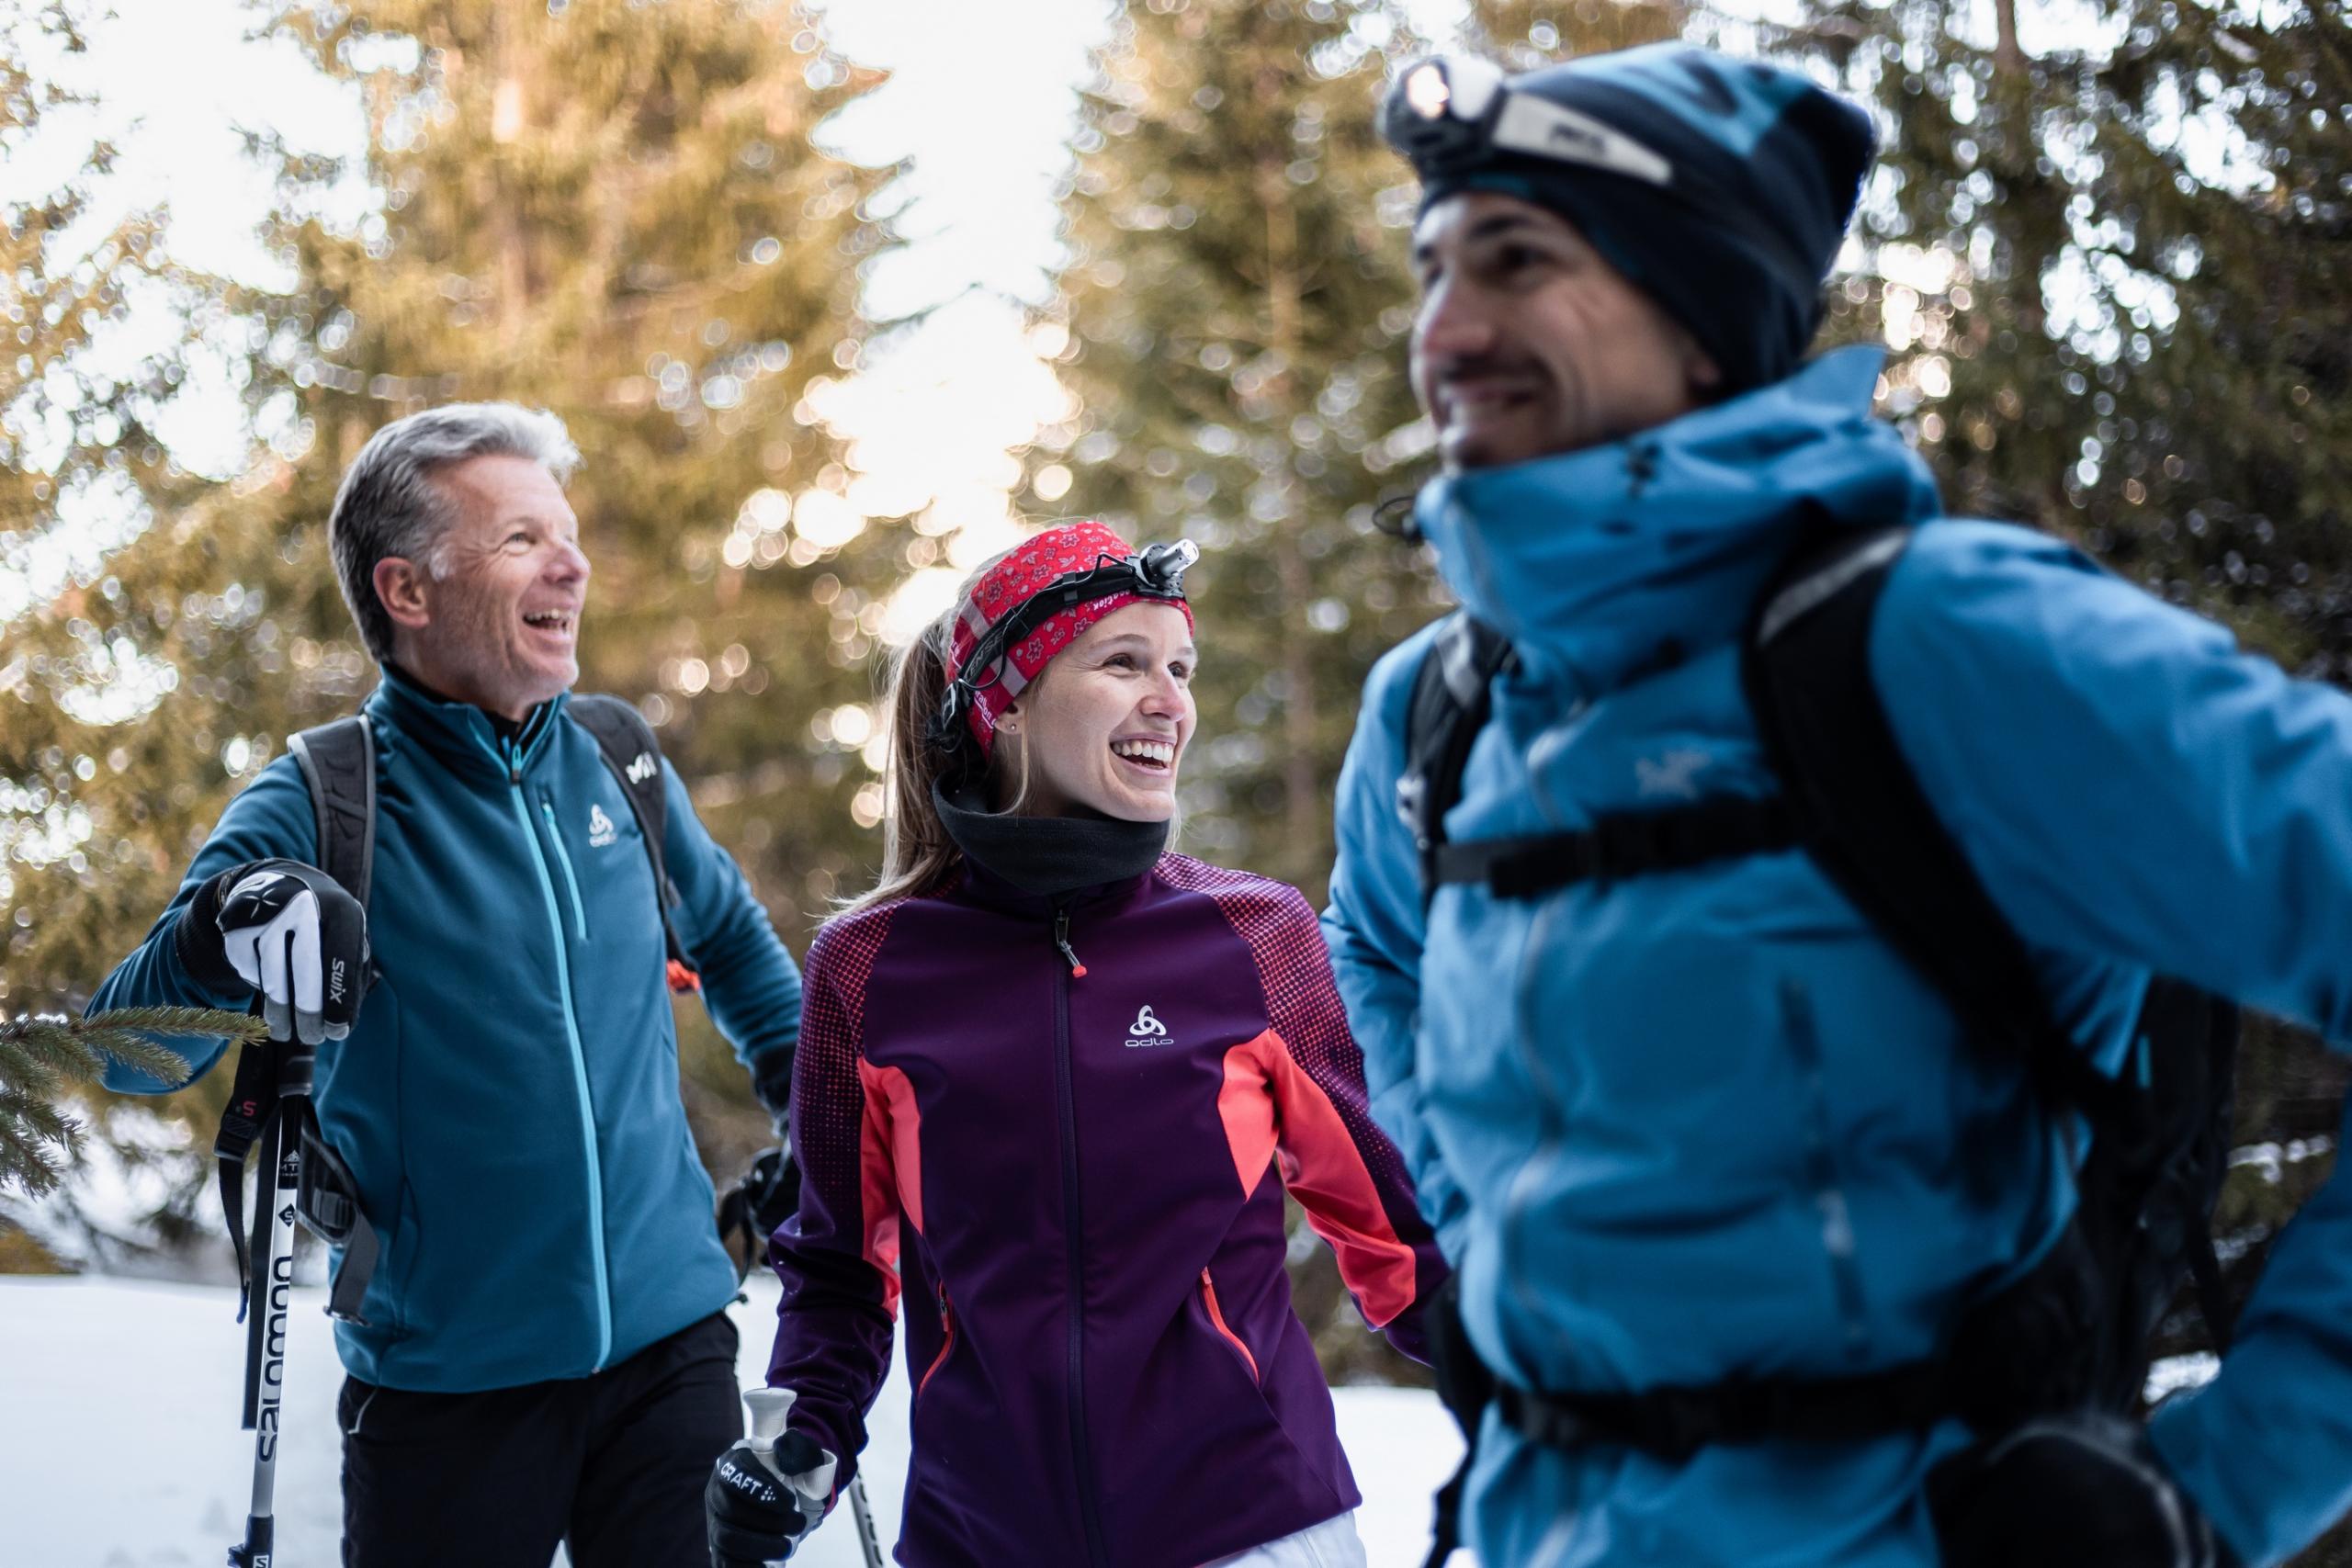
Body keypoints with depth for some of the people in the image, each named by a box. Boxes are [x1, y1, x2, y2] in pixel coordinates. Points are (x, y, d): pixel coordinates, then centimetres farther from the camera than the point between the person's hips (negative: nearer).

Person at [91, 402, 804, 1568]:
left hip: (670, 1342, 3)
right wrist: (218, 938, -33)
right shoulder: (317, 808, -7)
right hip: (446, 1377, -3)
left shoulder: (618, 767, 6)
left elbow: (730, 938, 25)